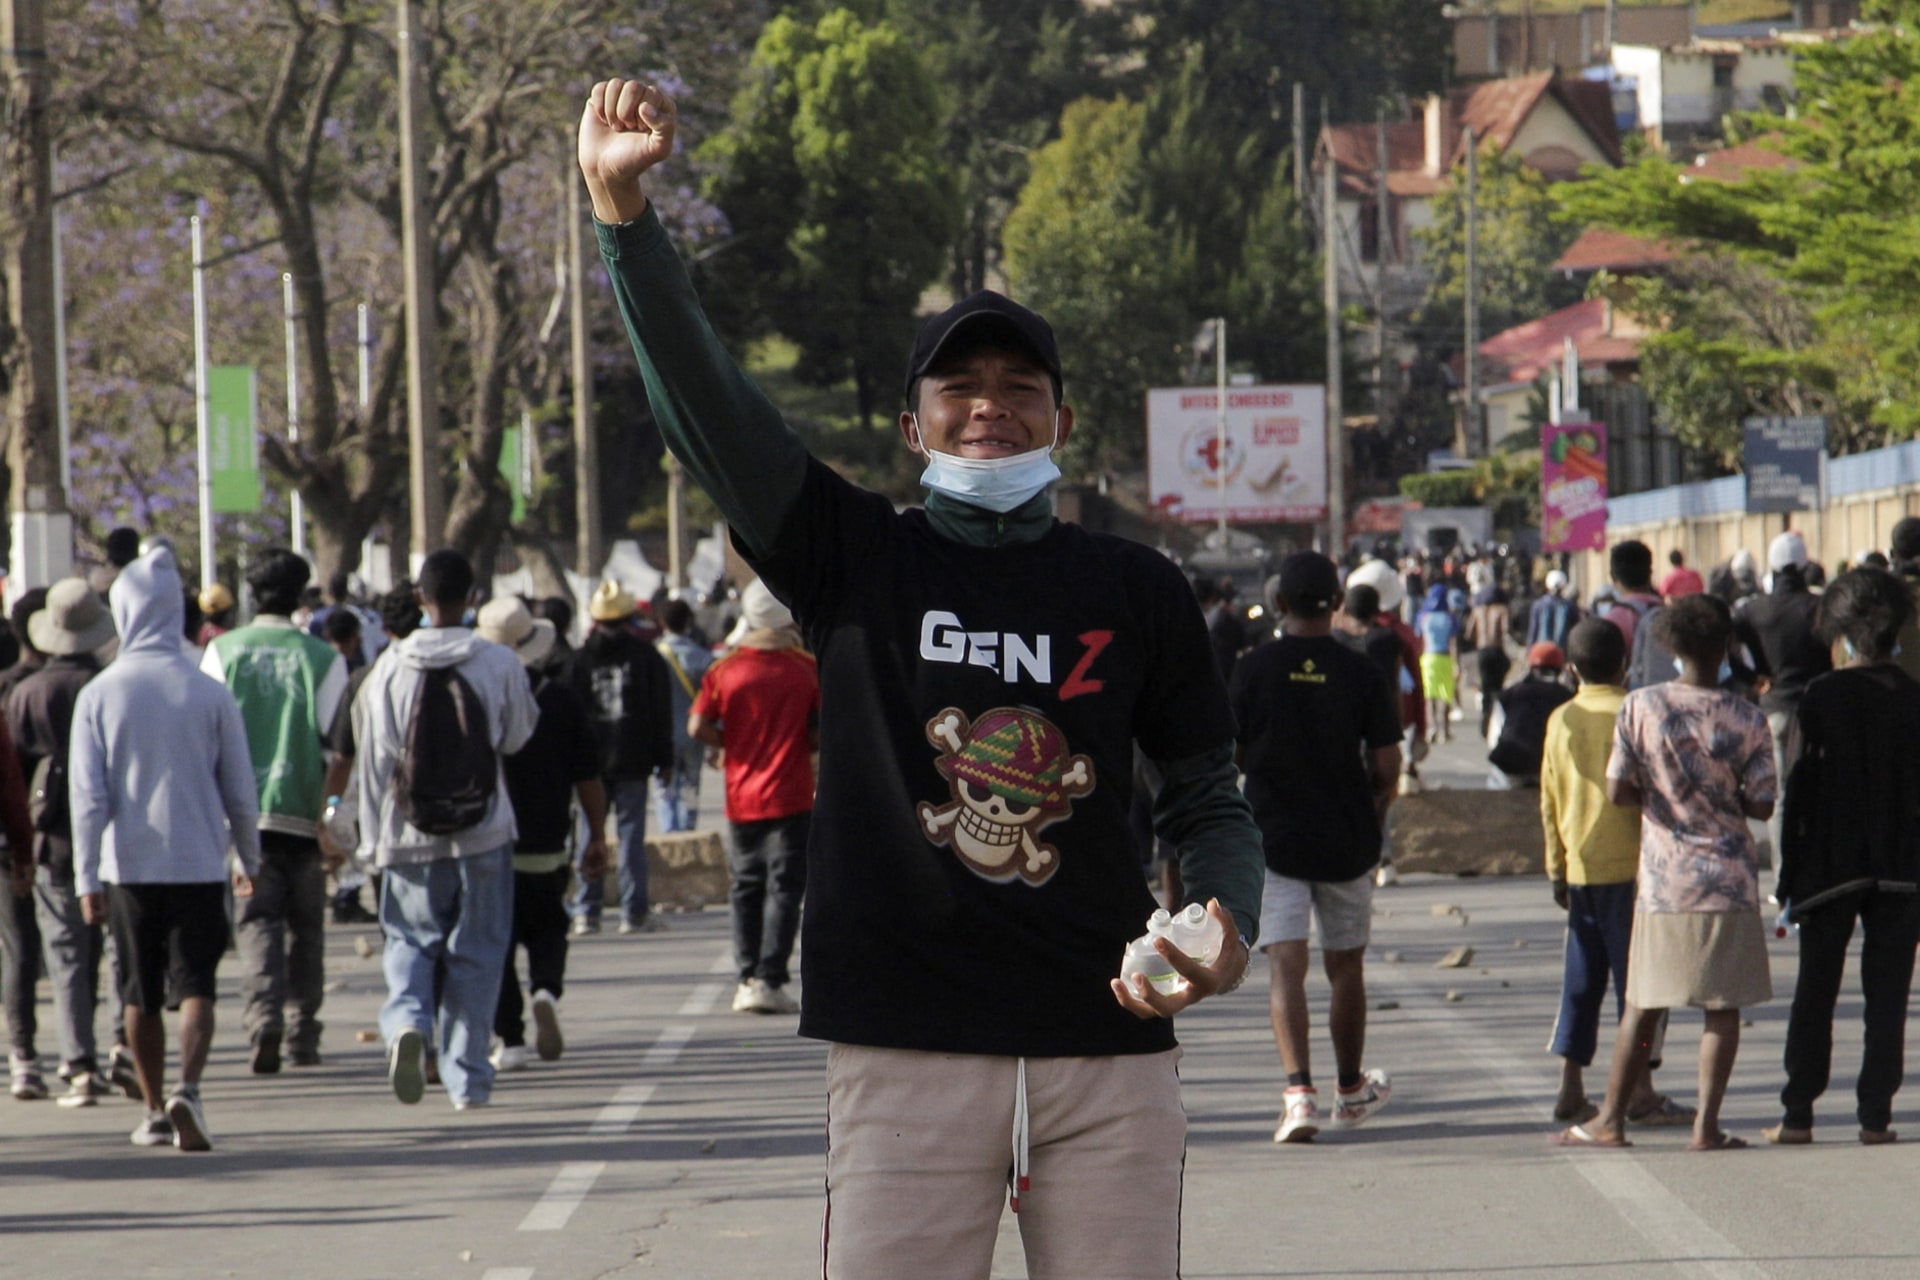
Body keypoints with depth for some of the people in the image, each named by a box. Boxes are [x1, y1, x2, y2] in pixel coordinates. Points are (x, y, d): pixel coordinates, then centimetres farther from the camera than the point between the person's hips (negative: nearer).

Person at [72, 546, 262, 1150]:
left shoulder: (98, 695, -4)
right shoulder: (209, 693, -1)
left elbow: (87, 795, -6)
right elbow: (240, 791, 3)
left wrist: (86, 879, -2)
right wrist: (249, 861, 16)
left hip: (128, 867, 0)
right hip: (198, 864, 0)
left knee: (140, 994, 12)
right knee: (194, 986, 0)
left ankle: (155, 1111, 18)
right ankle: (187, 1089, -23)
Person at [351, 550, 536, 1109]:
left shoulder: (390, 669, -5)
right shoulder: (499, 665, -7)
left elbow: (372, 758, -1)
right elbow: (518, 735, 7)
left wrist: (375, 835, 7)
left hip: (411, 838, 0)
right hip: (484, 834, 0)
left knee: (410, 942, 14)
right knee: (476, 955, 10)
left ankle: (407, 1022, -15)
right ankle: (467, 1076, 11)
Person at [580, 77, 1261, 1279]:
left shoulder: (1138, 591, 8)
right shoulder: (857, 559, 5)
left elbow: (1208, 801, 13)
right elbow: (702, 398, -5)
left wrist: (1228, 928, -8)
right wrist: (625, 208, -17)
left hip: (1106, 1043, 1)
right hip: (909, 1046, -1)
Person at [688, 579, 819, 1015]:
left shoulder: (726, 670, -3)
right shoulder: (807, 669, -6)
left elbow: (698, 727, -9)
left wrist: (731, 744, 9)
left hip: (742, 798, 2)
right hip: (791, 798, -2)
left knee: (746, 889, 13)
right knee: (784, 889, -1)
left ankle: (748, 978, 12)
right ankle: (770, 981, -10)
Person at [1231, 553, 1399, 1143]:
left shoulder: (1253, 670, -6)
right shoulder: (1362, 675, -5)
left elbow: (1230, 757, -3)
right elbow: (1387, 769, -3)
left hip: (1273, 840, -2)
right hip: (1346, 843, 2)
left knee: (1286, 967, -6)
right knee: (1346, 967, 17)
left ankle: (1299, 1091, -24)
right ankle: (1351, 1090, 32)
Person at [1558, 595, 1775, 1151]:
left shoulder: (1640, 707, -6)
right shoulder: (1747, 719, -8)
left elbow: (1617, 791, -5)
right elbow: (1762, 804, -5)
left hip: (1662, 878, 1)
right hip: (1727, 877, -1)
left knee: (1642, 1005, 11)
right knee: (1724, 1005, 4)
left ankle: (1611, 1120, 14)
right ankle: (1707, 1123, -1)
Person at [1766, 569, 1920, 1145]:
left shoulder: (1821, 697, -6)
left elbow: (1801, 788, -6)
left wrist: (1791, 875, -1)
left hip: (1830, 866, -1)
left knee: (1815, 994, 6)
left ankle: (1798, 1114, 5)